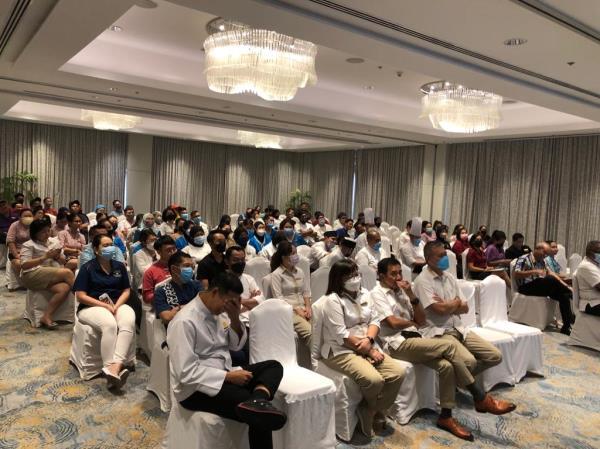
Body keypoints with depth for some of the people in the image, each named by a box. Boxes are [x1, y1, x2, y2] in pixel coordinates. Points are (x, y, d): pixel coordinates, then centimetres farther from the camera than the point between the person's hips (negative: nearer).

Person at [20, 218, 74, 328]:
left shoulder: (55, 242, 18)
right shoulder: (28, 245, 3)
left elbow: (63, 261, 20)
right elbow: (24, 265, -8)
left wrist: (57, 257, -3)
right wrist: (44, 257, -15)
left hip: (54, 277, 5)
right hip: (33, 275, -5)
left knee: (64, 289, -29)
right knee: (67, 272, -27)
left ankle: (46, 317, -25)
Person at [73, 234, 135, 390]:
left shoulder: (119, 266, 11)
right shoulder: (87, 268, -1)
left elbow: (126, 291, 10)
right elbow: (81, 296, -7)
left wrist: (116, 305, -11)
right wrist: (105, 306, -16)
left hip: (117, 304, 3)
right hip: (92, 306, -3)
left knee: (129, 322, -32)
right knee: (110, 325, -37)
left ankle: (115, 366, -44)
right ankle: (111, 368, -37)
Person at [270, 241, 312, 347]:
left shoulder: (299, 272, 16)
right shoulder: (276, 274, -3)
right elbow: (278, 298, -9)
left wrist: (308, 307, -1)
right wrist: (296, 310, -14)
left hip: (303, 308, 5)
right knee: (309, 331, -29)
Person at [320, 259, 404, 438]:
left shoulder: (363, 294, 11)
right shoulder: (333, 300, -12)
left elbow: (374, 321, 8)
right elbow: (341, 336, -18)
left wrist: (369, 340, -14)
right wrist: (369, 350, -15)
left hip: (367, 348, 7)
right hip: (341, 352, -7)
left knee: (398, 373, -14)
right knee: (374, 379, -30)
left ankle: (372, 411, 4)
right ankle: (373, 412, 3)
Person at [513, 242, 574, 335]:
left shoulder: (541, 261, 21)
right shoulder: (524, 259, -4)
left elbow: (550, 273, 14)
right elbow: (515, 274, -15)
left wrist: (563, 284, -1)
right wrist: (533, 272, -23)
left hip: (541, 287, 7)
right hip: (527, 287, -7)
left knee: (563, 295, -18)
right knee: (551, 280, -29)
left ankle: (566, 326, -18)